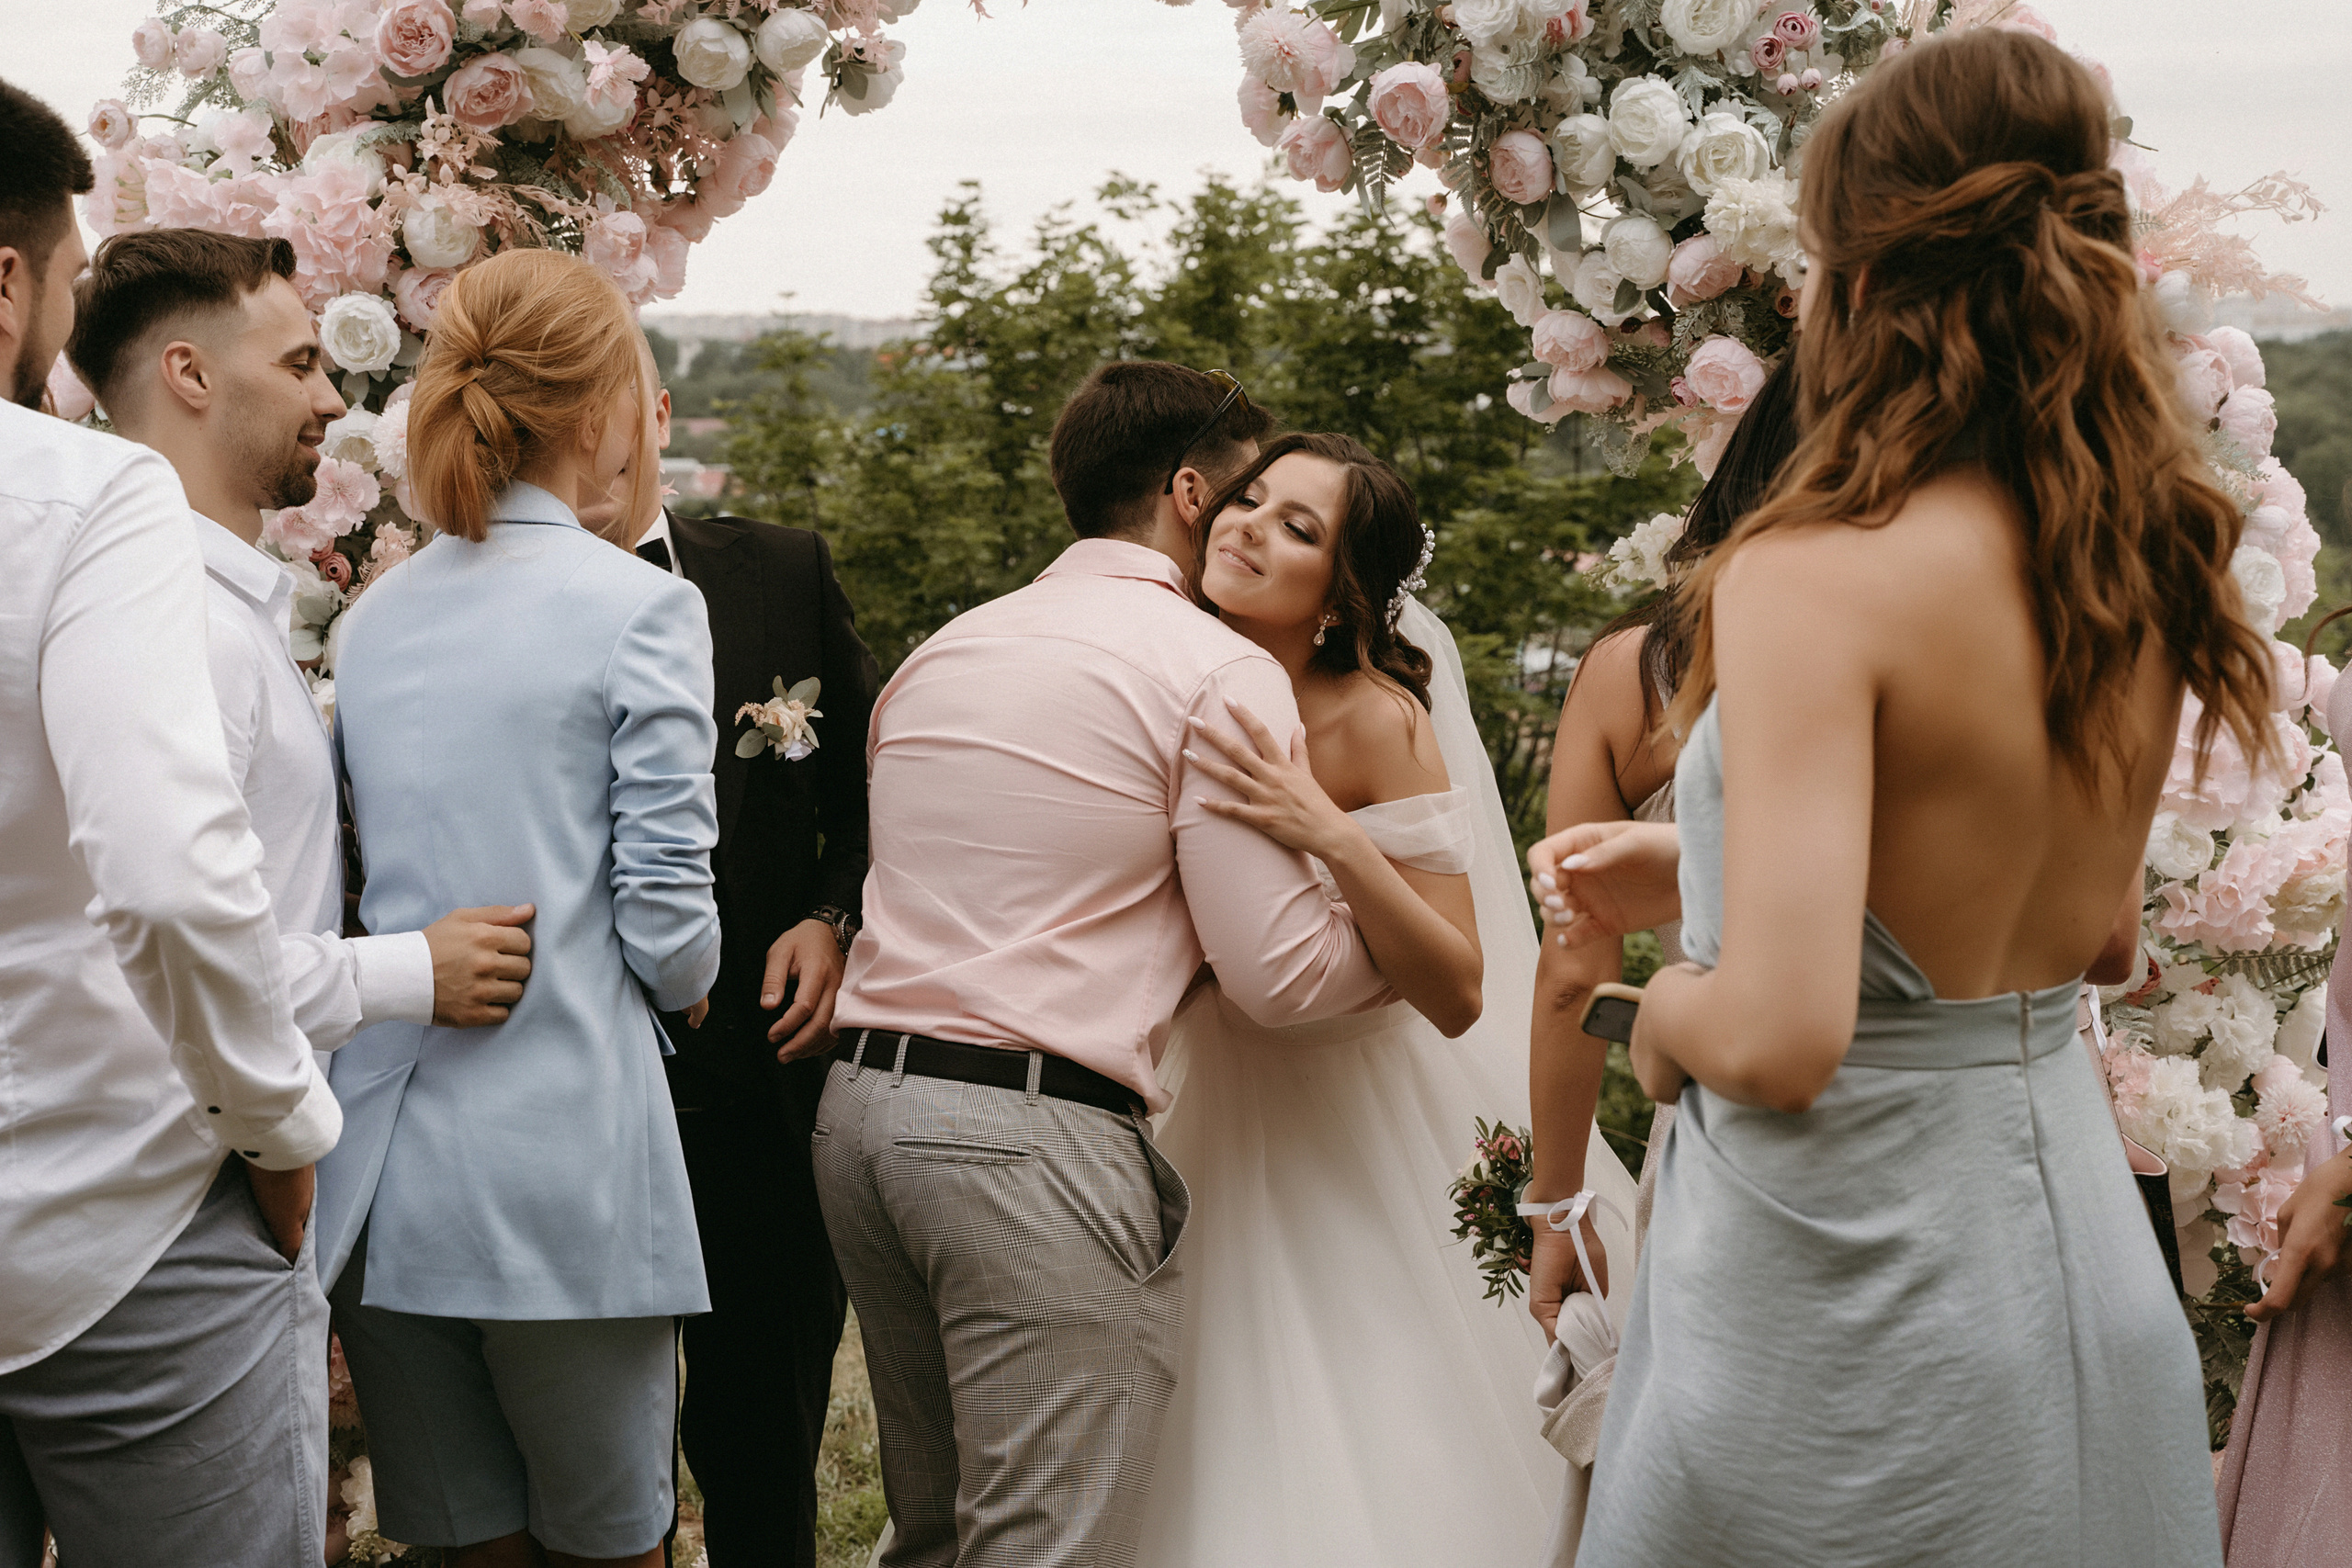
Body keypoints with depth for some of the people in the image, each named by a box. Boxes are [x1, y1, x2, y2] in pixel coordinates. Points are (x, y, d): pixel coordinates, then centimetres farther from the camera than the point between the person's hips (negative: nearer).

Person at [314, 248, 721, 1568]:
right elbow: (667, 919, -11)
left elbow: (371, 874, 10)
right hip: (560, 1158, -5)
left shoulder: (373, 615, 9)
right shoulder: (644, 608, -8)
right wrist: (687, 981, 10)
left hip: (379, 1158, 5)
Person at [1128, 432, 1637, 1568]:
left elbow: (1457, 995, -23)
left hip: (1366, 1127, -4)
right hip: (1216, 1102, 4)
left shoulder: (1376, 719, -20)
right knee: (1233, 1461, 12)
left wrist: (1334, 837, -35)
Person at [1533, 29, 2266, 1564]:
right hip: (2078, 1249, 7)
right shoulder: (2145, 579, 1)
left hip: (1844, 1285, -7)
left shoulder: (1814, 574, -22)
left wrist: (1669, 1009, -5)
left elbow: (1780, 1036, -29)